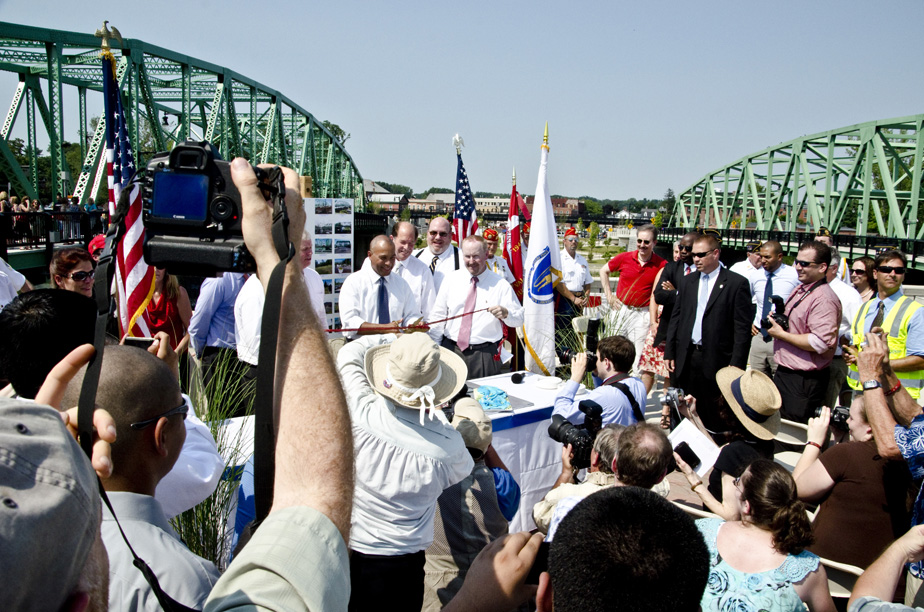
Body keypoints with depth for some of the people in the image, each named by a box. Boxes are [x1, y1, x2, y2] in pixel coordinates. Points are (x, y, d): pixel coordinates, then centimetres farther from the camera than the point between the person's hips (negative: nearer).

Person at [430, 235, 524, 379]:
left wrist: (505, 313, -22)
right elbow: (438, 316, 7)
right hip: (451, 350, 2)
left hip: (484, 356, -2)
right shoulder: (451, 279, 6)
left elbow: (519, 319, -1)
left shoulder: (501, 285, -1)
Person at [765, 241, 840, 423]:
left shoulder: (823, 299, -20)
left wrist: (781, 334, -20)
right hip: (784, 373, 10)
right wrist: (776, 322, 5)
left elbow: (821, 343, -29)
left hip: (804, 381, -10)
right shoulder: (800, 290, 12)